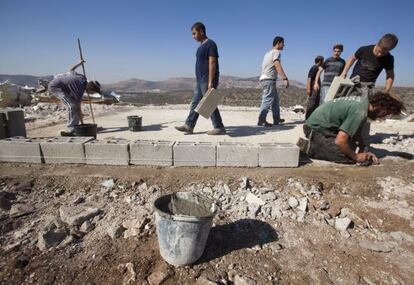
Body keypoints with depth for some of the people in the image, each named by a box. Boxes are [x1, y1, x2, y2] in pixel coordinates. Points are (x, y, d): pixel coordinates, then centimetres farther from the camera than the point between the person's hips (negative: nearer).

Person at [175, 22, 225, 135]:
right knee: (195, 103, 9)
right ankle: (189, 126, 13)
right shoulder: (201, 46, 19)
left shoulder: (210, 44, -9)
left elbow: (212, 63, -18)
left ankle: (219, 128, 3)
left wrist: (210, 82, -23)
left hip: (207, 81, -10)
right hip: (200, 80, 10)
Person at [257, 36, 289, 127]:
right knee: (267, 100, -13)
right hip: (269, 79, -10)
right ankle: (261, 120, -17)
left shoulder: (269, 52, 23)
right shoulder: (276, 52, -6)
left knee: (275, 100, 15)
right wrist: (285, 78, -29)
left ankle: (277, 119, 19)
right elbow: (277, 66, -21)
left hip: (264, 78, 10)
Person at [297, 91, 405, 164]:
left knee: (351, 147, 15)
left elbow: (357, 132, 16)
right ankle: (308, 146, -14)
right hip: (316, 128, -10)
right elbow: (340, 141, -28)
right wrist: (356, 157, -11)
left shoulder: (364, 100, 6)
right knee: (348, 158, -15)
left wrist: (364, 151, 6)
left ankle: (315, 142, 14)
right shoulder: (360, 112, -23)